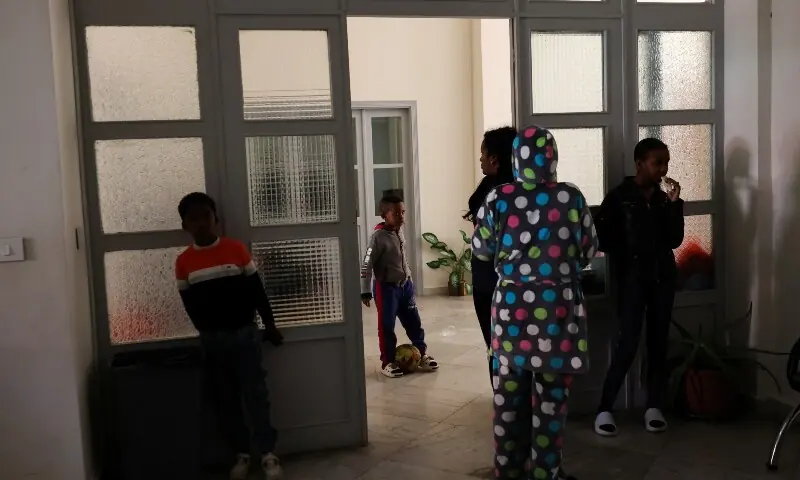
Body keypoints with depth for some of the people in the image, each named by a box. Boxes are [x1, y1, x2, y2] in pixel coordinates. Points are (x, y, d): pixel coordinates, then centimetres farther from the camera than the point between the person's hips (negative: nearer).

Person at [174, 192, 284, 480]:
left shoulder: (237, 249, -6)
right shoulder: (183, 262, -2)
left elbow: (257, 290, 0)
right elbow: (190, 305, 7)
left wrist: (270, 325, 3)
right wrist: (208, 332, 7)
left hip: (244, 333, -2)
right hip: (212, 340, 2)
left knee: (255, 394, -1)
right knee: (225, 400, 9)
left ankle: (268, 454, 8)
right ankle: (242, 454, 22)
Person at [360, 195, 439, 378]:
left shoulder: (400, 232, 4)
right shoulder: (378, 237, -19)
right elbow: (367, 265, -19)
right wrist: (365, 291, -20)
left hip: (405, 285, 7)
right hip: (386, 288, -7)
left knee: (414, 321, 13)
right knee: (387, 326, 3)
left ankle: (422, 354, 27)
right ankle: (387, 362, 16)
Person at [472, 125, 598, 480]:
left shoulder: (498, 198, -5)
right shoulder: (571, 198, -5)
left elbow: (480, 250, 5)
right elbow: (589, 252, 5)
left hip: (511, 304, 1)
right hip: (558, 306, -1)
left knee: (509, 389, 13)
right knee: (551, 393, 10)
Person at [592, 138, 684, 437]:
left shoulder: (663, 198, 9)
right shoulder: (619, 197, -5)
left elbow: (675, 240, 2)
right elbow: (601, 236, -7)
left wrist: (674, 204, -5)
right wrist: (624, 258, -6)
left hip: (663, 278, 5)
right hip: (633, 279, -5)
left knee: (658, 343, 7)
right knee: (628, 344, -9)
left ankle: (654, 407, 17)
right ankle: (604, 409, -1)